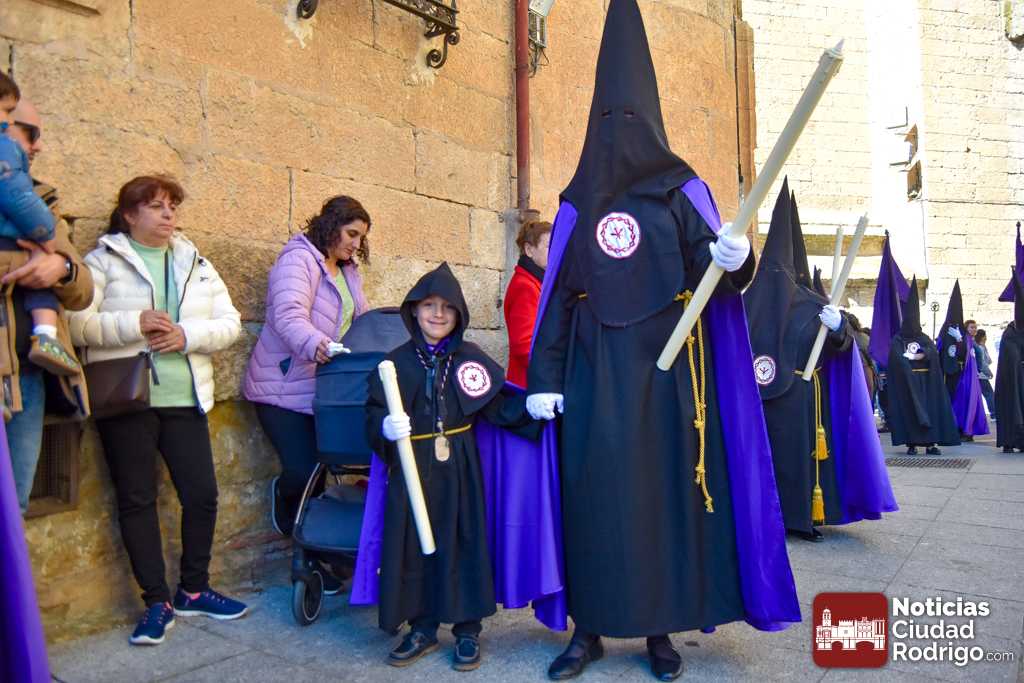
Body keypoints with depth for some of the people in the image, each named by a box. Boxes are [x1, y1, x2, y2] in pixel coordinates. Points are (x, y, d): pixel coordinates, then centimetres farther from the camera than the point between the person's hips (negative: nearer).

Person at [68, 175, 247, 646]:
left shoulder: (196, 263, 13)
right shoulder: (102, 261, 2)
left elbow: (229, 323, 6)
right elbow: (77, 324, -10)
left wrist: (187, 336, -10)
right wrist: (136, 324, -19)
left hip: (186, 398, 4)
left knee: (201, 494, 4)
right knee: (137, 499, 3)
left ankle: (193, 590, 22)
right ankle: (157, 601, 15)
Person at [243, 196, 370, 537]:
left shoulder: (348, 271, 14)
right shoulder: (298, 259, -13)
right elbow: (288, 316, -29)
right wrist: (314, 344, -48)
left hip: (326, 389, 8)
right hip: (285, 389, -8)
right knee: (304, 471, -11)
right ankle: (284, 496, 25)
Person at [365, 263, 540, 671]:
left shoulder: (471, 358, 2)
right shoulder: (397, 361, 3)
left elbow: (497, 405, 0)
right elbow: (374, 414, 0)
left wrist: (530, 407, -15)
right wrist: (386, 427, -21)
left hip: (459, 468, 0)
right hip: (411, 467, 1)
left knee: (464, 541, 4)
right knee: (413, 545, 7)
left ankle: (468, 630, 21)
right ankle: (422, 629, 26)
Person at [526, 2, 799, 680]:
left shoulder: (680, 190, 5)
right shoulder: (578, 203, 10)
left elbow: (718, 275, -3)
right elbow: (557, 293, 6)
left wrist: (734, 257, -28)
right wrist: (544, 378, 1)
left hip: (665, 365, -1)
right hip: (595, 371, 1)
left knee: (666, 486, 3)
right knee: (595, 491, 1)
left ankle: (660, 628, 18)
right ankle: (590, 627, 15)